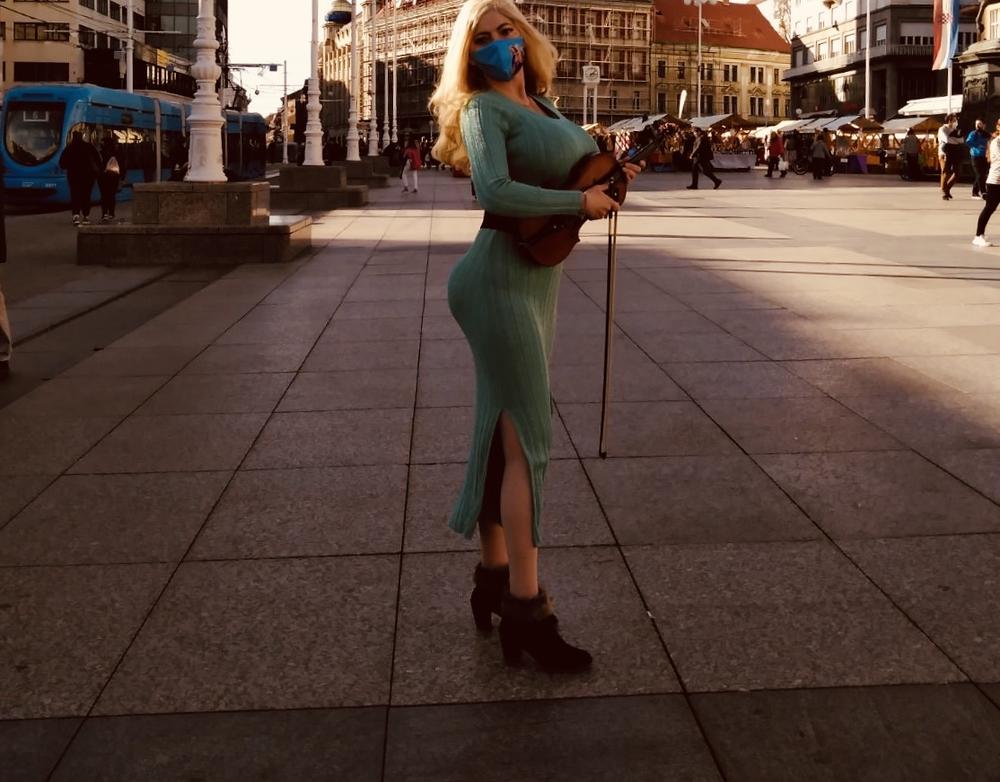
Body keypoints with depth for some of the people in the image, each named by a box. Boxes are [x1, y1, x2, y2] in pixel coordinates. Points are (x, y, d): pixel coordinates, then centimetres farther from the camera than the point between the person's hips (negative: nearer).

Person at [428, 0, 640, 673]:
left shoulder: (543, 104, 15)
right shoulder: (483, 107, -10)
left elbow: (577, 159, 31)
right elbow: (496, 192, -27)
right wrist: (581, 202, -19)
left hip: (538, 280, 9)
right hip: (502, 278, -9)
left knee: (504, 433, 14)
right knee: (528, 438, -10)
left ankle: (494, 579, 25)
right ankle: (526, 610, -5)